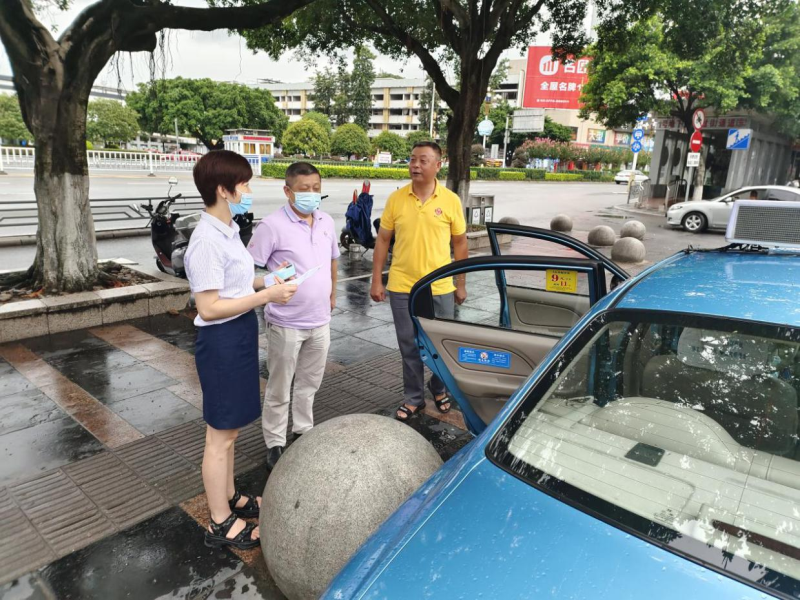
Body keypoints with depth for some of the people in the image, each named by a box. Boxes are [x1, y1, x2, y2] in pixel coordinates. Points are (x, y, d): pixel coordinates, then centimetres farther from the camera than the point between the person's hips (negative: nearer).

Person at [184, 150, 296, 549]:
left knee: (230, 428, 22)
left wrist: (267, 281, 5)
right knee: (221, 435, 4)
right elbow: (209, 307, -24)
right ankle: (221, 524, 21)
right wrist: (265, 296, -23)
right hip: (221, 342, -10)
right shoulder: (207, 241, -22)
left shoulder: (228, 231, 8)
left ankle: (228, 497, 40)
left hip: (239, 337, 10)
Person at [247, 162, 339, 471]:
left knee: (309, 383, 21)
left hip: (320, 321, 6)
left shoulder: (327, 222, 4)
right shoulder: (272, 225, -16)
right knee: (279, 389, 9)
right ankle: (275, 443, 25)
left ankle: (303, 429, 40)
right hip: (286, 324, -6)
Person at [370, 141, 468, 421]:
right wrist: (376, 280, 0)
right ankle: (414, 398, 27)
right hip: (402, 287, 1)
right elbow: (383, 240, 4)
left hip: (440, 288, 0)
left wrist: (461, 284, 4)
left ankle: (439, 390, 38)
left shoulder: (451, 200, -2)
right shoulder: (396, 199, -1)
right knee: (409, 346, 11)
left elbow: (460, 243, 4)